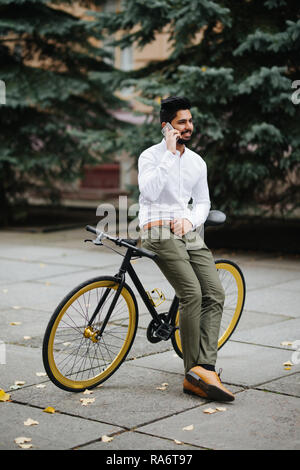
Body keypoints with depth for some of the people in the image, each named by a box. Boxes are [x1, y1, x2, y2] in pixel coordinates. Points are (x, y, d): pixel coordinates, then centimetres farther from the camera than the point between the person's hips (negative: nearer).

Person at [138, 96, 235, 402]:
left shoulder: (197, 162, 16)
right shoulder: (151, 156, -2)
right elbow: (149, 191, -21)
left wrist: (190, 219, -2)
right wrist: (170, 154, -19)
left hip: (189, 231, 6)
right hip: (159, 231, -6)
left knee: (215, 294, -11)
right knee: (192, 294, -21)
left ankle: (204, 369, -16)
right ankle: (193, 371, -14)